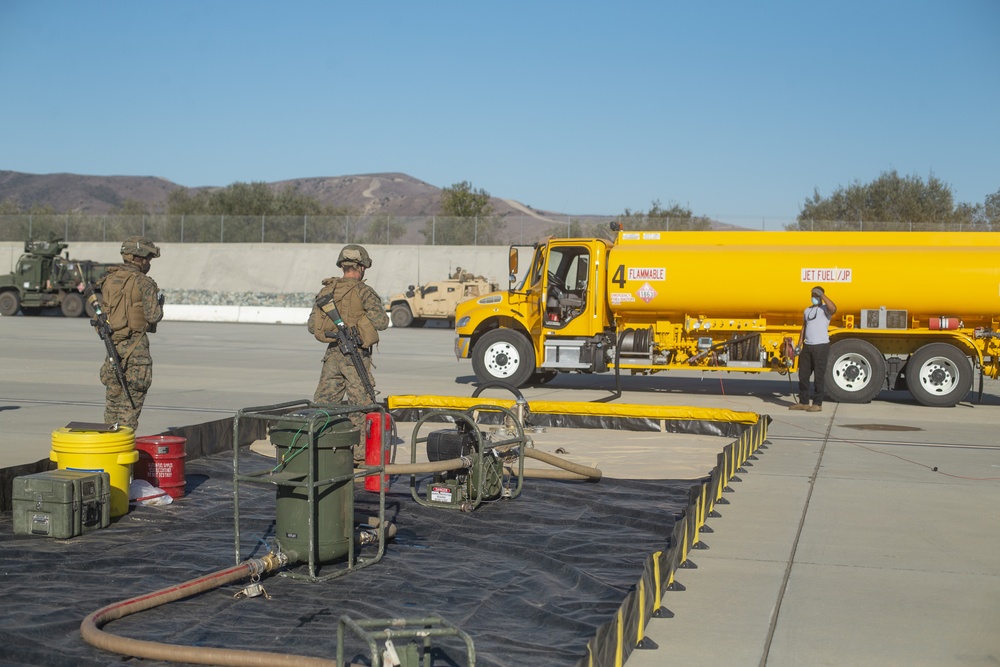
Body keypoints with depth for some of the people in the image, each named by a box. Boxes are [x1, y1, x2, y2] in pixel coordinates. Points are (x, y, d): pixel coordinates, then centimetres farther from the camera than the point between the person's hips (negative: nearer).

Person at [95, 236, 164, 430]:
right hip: (135, 345, -6)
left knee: (113, 392, 15)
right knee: (133, 394, 0)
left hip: (112, 342, 6)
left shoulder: (107, 279, 6)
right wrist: (159, 302, 3)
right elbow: (153, 316, -16)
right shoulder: (144, 283, -12)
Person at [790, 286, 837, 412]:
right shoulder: (807, 310, 17)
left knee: (819, 376, -2)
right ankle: (803, 402, 17)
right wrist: (799, 345, 12)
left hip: (821, 346, -7)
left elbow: (833, 308, -28)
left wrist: (822, 295, -24)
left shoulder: (825, 309, -3)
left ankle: (817, 404, 4)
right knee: (803, 375, 8)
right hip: (808, 346, 7)